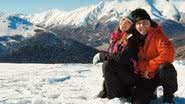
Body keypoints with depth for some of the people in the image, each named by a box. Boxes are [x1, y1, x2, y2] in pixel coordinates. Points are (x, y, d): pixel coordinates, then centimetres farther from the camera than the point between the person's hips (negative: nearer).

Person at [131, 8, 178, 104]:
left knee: (165, 69, -39)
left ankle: (169, 94, -9)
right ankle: (151, 91, 19)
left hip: (160, 72, -3)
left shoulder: (157, 34, -12)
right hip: (145, 76, 3)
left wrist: (149, 67, -20)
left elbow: (168, 54, -26)